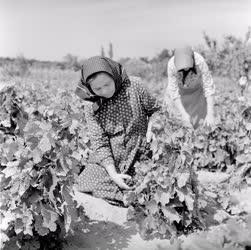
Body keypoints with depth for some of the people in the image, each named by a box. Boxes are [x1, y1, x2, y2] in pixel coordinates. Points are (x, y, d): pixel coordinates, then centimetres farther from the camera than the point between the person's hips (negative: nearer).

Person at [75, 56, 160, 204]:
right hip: (111, 159, 2)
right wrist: (113, 174, -19)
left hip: (140, 152, -1)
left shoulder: (134, 86, -8)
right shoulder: (91, 106, -4)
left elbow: (157, 111, 5)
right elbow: (100, 142, -8)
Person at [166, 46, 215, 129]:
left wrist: (210, 114, -39)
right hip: (181, 90, 0)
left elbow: (209, 87, -32)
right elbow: (173, 91, -29)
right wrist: (183, 113, -35)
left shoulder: (200, 62, -37)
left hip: (197, 89, 0)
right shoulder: (171, 65, -35)